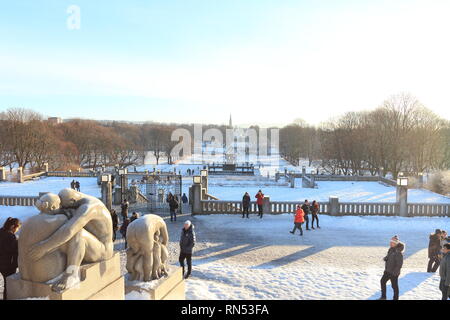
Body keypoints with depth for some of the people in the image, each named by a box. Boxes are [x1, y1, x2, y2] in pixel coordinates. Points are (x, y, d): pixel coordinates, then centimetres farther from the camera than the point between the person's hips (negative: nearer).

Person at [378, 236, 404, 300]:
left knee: (394, 285, 6)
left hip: (394, 273, -9)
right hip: (387, 271, 9)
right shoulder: (391, 249, 4)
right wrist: (385, 258, -2)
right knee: (382, 281, 14)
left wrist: (395, 272, -21)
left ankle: (395, 298, 25)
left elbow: (399, 264, -22)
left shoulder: (398, 252, -22)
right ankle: (383, 297, 28)